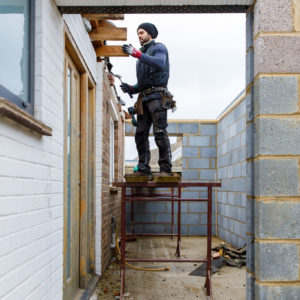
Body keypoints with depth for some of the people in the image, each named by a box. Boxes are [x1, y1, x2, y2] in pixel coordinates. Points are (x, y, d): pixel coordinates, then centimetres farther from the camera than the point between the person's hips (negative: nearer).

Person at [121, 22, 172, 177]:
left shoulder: (159, 47, 7)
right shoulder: (142, 56, 30)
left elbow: (160, 63, -18)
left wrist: (137, 54, -25)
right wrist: (131, 89, 9)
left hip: (157, 95, -8)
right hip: (144, 98, 8)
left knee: (160, 132, -14)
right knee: (140, 134, 0)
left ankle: (165, 168, -13)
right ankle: (143, 168, 2)